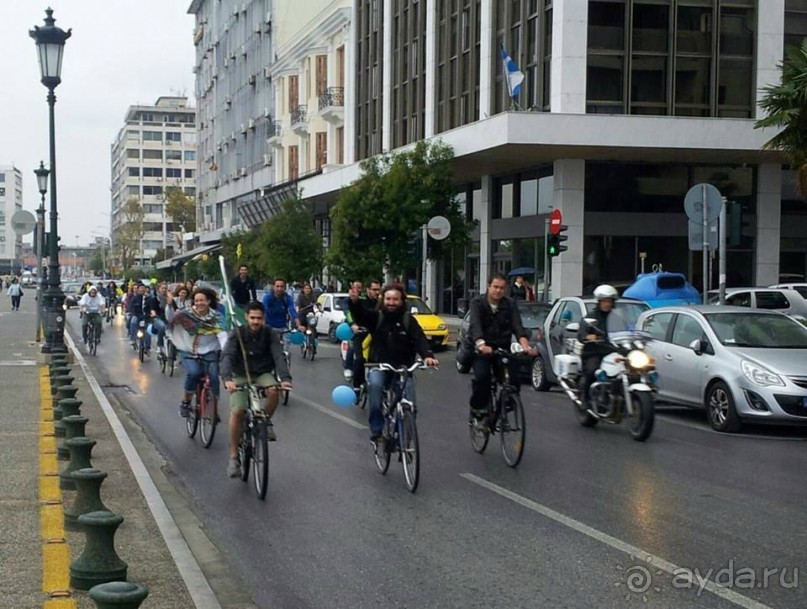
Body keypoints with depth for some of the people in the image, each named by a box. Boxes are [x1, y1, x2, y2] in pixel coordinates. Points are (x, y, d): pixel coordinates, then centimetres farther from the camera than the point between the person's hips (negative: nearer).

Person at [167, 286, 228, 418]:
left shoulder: (216, 317, -3)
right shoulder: (187, 314, -2)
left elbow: (222, 334, -15)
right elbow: (171, 319, -10)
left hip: (209, 353, 1)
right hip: (188, 353, -1)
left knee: (213, 377, -19)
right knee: (193, 372, -27)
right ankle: (186, 403, -5)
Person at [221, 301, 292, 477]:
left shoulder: (270, 334, -9)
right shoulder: (237, 334, -12)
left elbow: (279, 357, -21)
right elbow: (227, 356, -25)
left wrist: (285, 378, -40)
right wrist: (227, 378, -44)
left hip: (263, 375, 0)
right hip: (241, 377, 0)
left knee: (274, 391, -33)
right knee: (237, 411, -20)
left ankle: (266, 420, -3)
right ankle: (234, 457, -7)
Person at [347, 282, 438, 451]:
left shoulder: (408, 320, 2)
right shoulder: (376, 317, 2)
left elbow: (420, 339, -12)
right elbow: (360, 314, -16)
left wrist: (427, 355, -34)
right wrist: (354, 300, -39)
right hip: (379, 367, -1)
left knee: (409, 405, -19)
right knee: (374, 384, -33)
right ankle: (376, 433, -26)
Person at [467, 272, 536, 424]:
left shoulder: (510, 304, 0)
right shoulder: (478, 303, -8)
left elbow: (518, 326, -13)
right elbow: (475, 326, -24)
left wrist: (525, 345, -33)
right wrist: (481, 345, -44)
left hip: (502, 348, 3)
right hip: (482, 349, -3)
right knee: (482, 376, -27)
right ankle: (477, 411, -7)